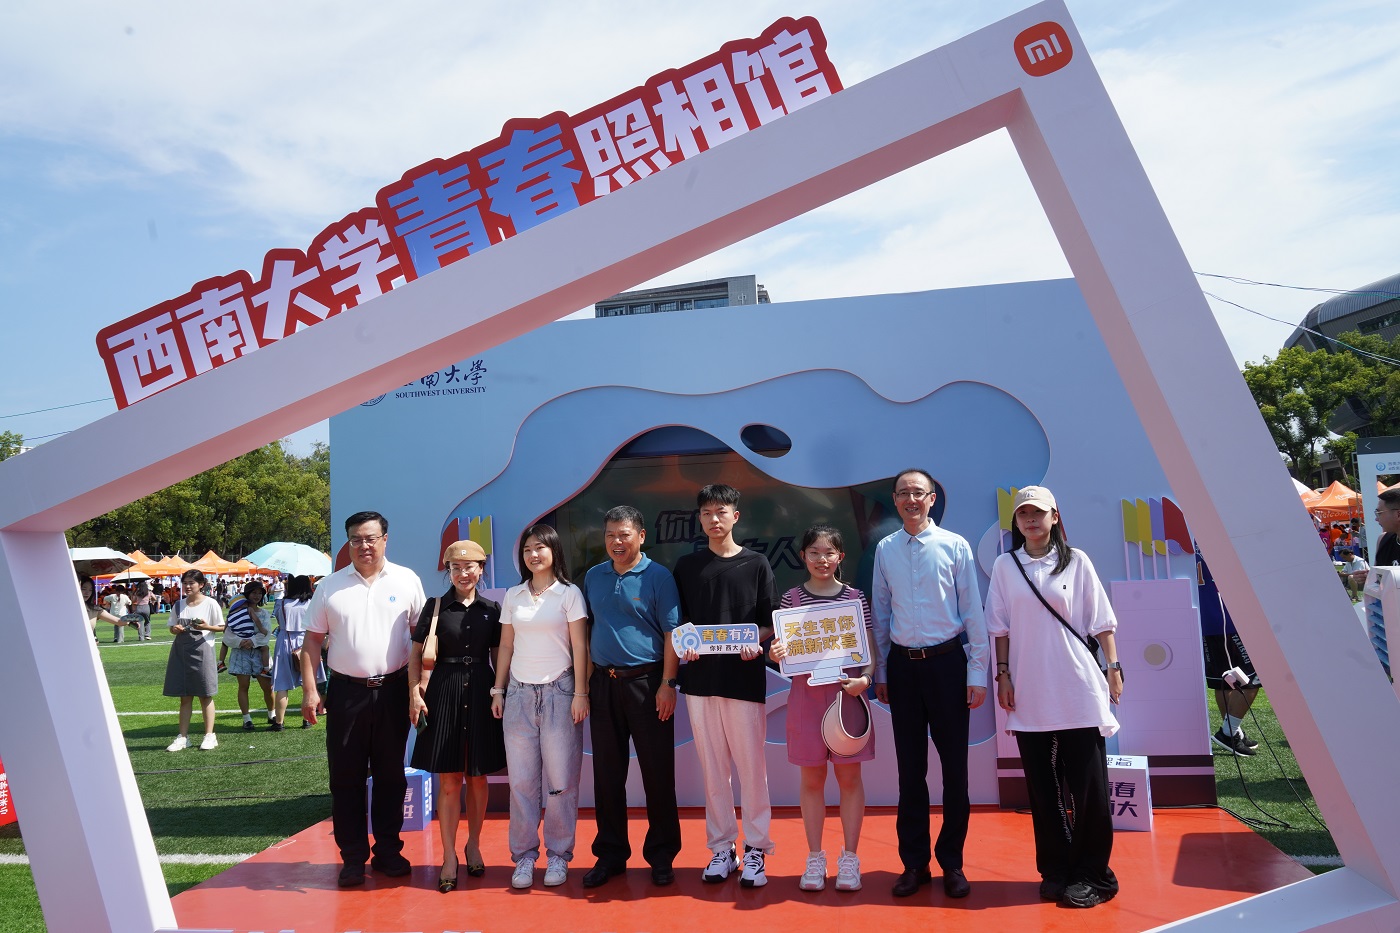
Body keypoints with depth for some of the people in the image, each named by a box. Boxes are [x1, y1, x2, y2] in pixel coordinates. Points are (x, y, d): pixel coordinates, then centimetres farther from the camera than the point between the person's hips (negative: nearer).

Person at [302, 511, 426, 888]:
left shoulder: (406, 581, 2)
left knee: (390, 775, 9)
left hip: (393, 690, 0)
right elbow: (313, 640, 5)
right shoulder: (331, 586, 4)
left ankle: (388, 851, 22)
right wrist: (310, 691, -2)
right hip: (346, 691, 0)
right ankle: (352, 857, 17)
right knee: (346, 778, 5)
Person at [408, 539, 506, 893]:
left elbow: (498, 656, 10)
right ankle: (449, 857, 12)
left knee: (478, 778, 9)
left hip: (481, 694, 2)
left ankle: (473, 845, 28)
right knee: (448, 782, 1)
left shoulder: (491, 610, 6)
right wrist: (415, 693, -8)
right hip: (444, 694, -2)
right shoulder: (435, 607, 1)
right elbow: (416, 655, 2)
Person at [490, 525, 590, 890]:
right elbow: (506, 647, 14)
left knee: (560, 780, 0)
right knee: (521, 780, 5)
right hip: (519, 692, 3)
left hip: (557, 691, -3)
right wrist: (498, 690, 9)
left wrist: (580, 693, -7)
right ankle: (524, 856, 15)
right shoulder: (513, 596, 11)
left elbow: (580, 647, -2)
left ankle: (558, 856, 13)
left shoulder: (569, 594, 0)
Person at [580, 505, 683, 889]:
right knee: (607, 771, 10)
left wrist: (668, 684, -12)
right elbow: (586, 631, 16)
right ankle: (610, 854, 23)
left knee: (657, 771, 3)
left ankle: (661, 856, 16)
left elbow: (672, 633, -7)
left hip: (646, 682, -4)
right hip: (603, 682, 4)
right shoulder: (593, 577, 10)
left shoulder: (658, 576, -4)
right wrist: (584, 680, 10)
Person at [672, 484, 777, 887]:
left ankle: (755, 848, 13)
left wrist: (755, 643, -14)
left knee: (751, 765, 1)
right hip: (700, 676, 2)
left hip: (744, 676, -2)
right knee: (712, 766, 8)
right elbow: (679, 619, 12)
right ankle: (721, 848, 19)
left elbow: (770, 622, 4)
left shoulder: (756, 563, 4)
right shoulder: (687, 565, 9)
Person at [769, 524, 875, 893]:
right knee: (812, 778, 8)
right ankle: (815, 858, 20)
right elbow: (784, 648, 4)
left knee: (849, 776, 6)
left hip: (848, 692, 0)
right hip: (806, 693, 0)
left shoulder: (855, 597, 2)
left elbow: (869, 647, 3)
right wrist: (776, 654, -18)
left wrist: (866, 678, -14)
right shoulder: (792, 598, 2)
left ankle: (849, 858, 18)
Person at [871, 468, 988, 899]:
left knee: (954, 765, 5)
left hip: (946, 661, -2)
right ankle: (914, 862, 21)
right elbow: (880, 613, 9)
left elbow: (973, 612, -3)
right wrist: (880, 672, 10)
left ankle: (952, 862, 19)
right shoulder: (885, 549, 5)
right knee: (910, 767, 10)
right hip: (902, 665, 2)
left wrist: (977, 673, -5)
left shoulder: (955, 546, -4)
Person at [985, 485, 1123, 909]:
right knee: (1043, 786, 8)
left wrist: (1114, 667, -1)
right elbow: (1000, 627, 8)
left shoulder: (1076, 561, 3)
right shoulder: (1005, 566, 6)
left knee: (1087, 782, 2)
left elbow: (1101, 620, 4)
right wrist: (1003, 674, 3)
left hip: (1078, 691, -1)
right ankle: (1055, 870, 20)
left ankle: (1093, 874, 14)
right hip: (1030, 693, 2)